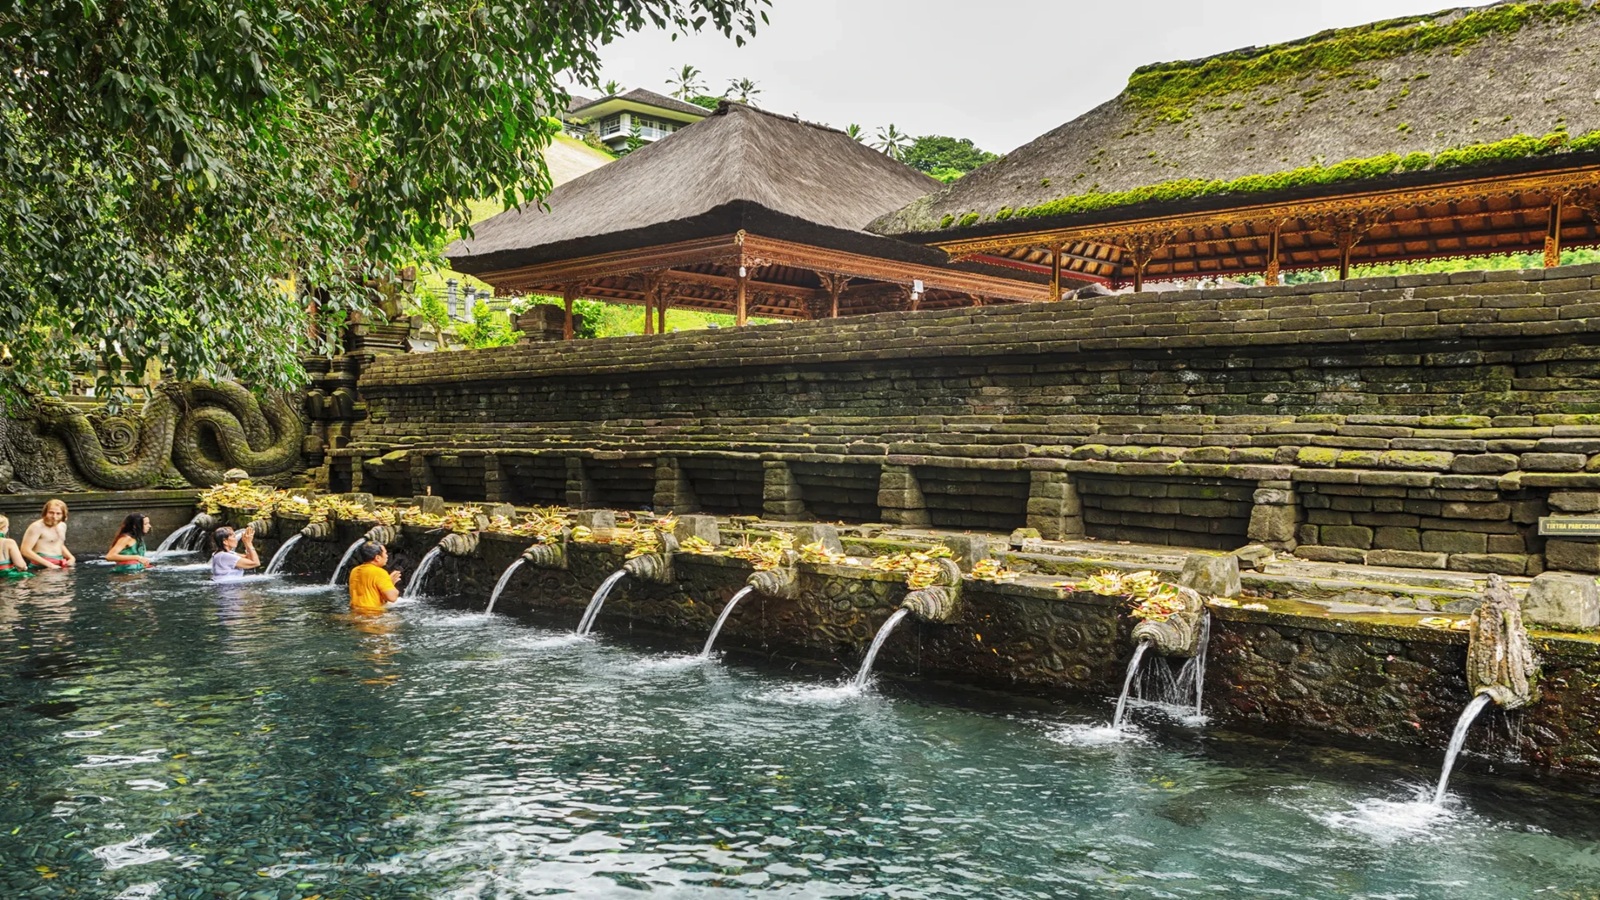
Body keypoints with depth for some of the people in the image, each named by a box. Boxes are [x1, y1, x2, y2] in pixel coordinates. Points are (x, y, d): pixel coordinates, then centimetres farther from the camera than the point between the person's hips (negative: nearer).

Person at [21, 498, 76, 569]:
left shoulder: (62, 526, 14)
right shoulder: (37, 527, -9)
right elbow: (25, 550, -15)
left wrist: (71, 558, 11)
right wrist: (49, 565, -17)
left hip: (59, 567, 6)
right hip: (42, 567, -6)